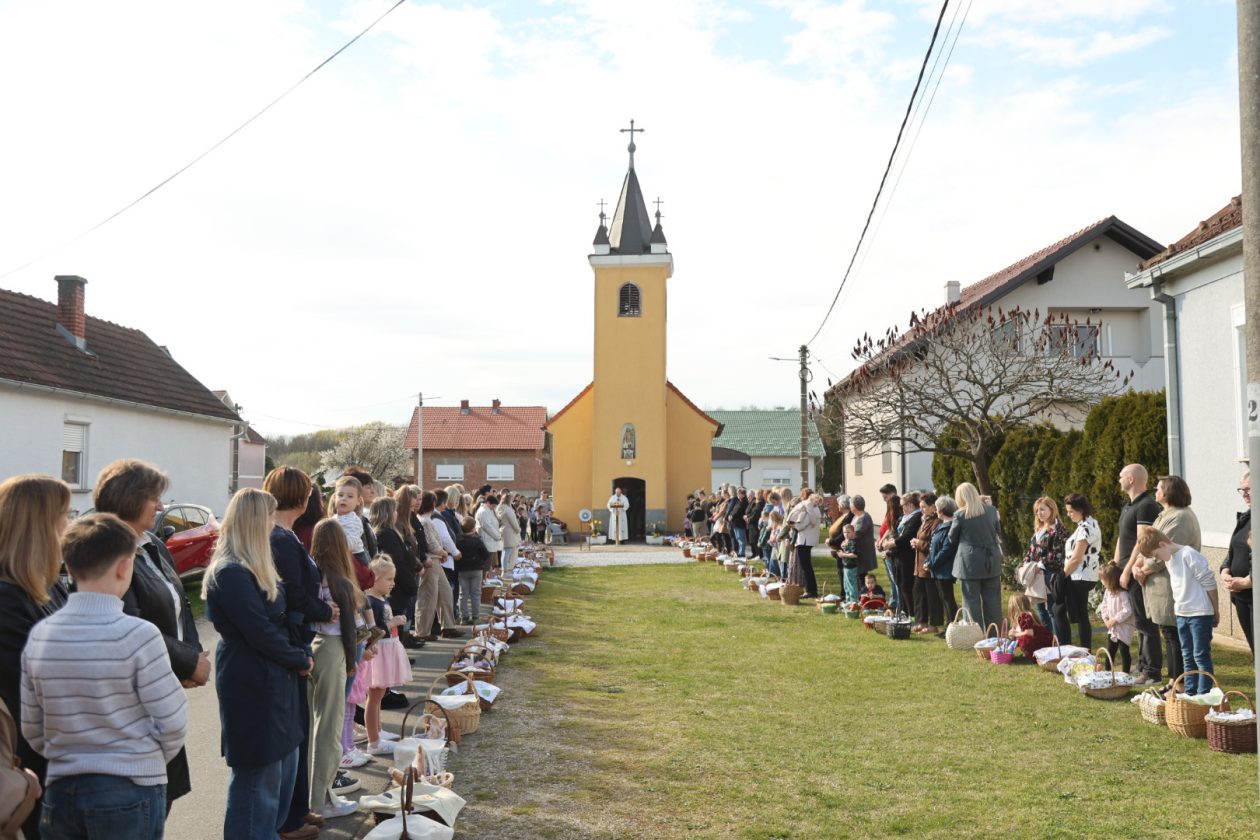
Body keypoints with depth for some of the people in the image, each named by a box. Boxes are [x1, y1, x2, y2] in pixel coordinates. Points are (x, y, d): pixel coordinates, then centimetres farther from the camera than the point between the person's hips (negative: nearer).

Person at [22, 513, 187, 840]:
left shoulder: (39, 635, -3)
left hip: (61, 790, 4)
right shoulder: (138, 634, -17)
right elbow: (172, 723, -12)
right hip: (130, 791, -4)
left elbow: (31, 729, 5)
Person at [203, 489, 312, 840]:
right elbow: (259, 631, -20)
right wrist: (300, 660, -7)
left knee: (284, 765, 19)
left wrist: (297, 657, -3)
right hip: (250, 683, -10)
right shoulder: (230, 573, -19)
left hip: (272, 679, 10)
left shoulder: (252, 569, 13)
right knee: (259, 777, 1)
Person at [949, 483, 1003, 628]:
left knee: (972, 600, 3)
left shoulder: (960, 515, -10)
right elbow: (998, 530, 15)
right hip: (992, 562, 4)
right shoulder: (991, 510, 0)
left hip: (970, 563, -4)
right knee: (992, 600, 10)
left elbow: (952, 538, 3)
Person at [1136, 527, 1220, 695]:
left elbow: (1209, 583, -14)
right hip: (1182, 613, 9)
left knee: (1201, 655, -4)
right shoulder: (1168, 560, 10)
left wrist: (1216, 611, -8)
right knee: (1188, 656, 13)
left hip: (1200, 613, -9)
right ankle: (1190, 692, 20)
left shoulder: (1189, 555, -17)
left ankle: (1204, 694, 2)